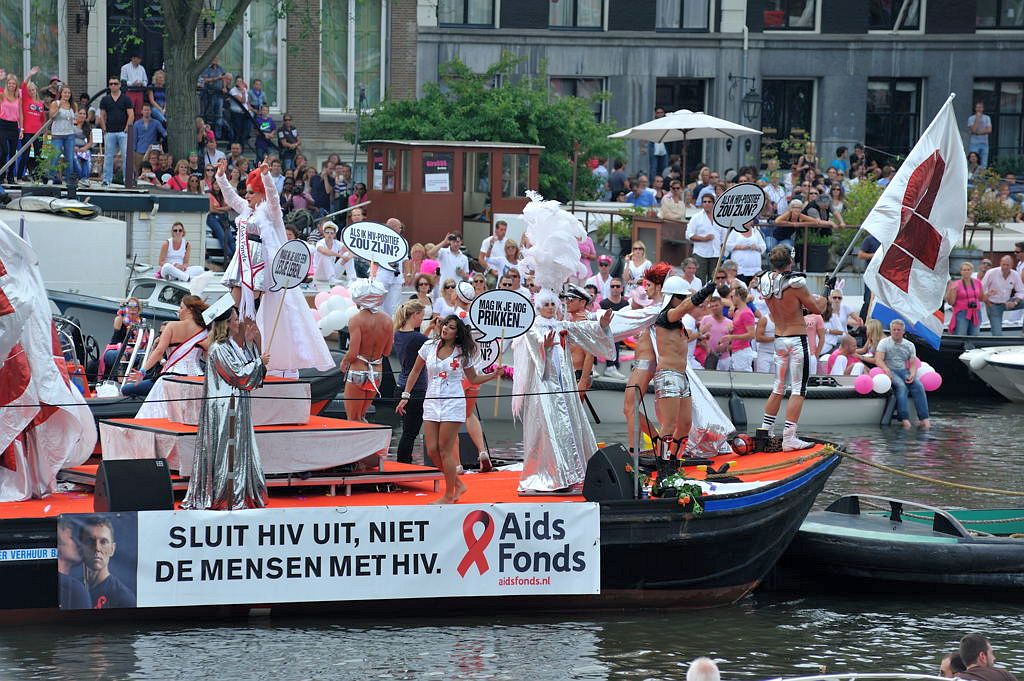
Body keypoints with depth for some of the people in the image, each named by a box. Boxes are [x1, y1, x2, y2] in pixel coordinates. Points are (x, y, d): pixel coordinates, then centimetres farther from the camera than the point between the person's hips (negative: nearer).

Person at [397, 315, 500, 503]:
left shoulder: (462, 353, 0)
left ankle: (449, 495, 5)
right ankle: (458, 484, 19)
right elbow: (415, 371, 13)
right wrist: (406, 396, 11)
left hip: (453, 403, -4)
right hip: (431, 403, 4)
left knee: (445, 450, -5)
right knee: (432, 451, 0)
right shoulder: (429, 346, 4)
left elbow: (473, 379, 11)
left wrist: (493, 375, -5)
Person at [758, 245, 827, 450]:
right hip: (797, 339, -6)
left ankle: (765, 432, 22)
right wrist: (827, 288, 9)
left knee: (778, 387, 19)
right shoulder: (796, 284, -17)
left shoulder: (765, 283, 1)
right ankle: (789, 438, -8)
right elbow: (818, 308, -6)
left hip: (779, 339, 6)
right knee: (798, 389, -2)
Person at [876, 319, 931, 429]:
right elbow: (878, 360, -6)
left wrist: (912, 374, -13)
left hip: (904, 371, 3)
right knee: (901, 386, -34)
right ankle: (905, 419, -42)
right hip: (891, 371, -3)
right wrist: (886, 369, -27)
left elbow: (913, 364, 10)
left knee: (918, 386, -25)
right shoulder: (884, 343, 7)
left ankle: (924, 419, -31)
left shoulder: (909, 345, 17)